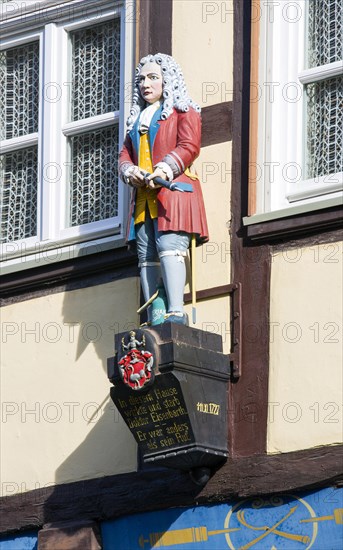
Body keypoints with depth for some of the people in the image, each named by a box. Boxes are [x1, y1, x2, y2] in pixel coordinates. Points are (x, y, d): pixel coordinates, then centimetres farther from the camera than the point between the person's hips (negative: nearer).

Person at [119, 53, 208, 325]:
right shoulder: (138, 118, 30)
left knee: (169, 247, -23)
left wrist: (164, 169, -20)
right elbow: (126, 153, 22)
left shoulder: (184, 111, 10)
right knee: (147, 256, -4)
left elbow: (189, 147, -5)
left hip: (173, 188, -7)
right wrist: (130, 171, -2)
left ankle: (176, 313, -33)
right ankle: (154, 321, -9)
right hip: (143, 196, 7)